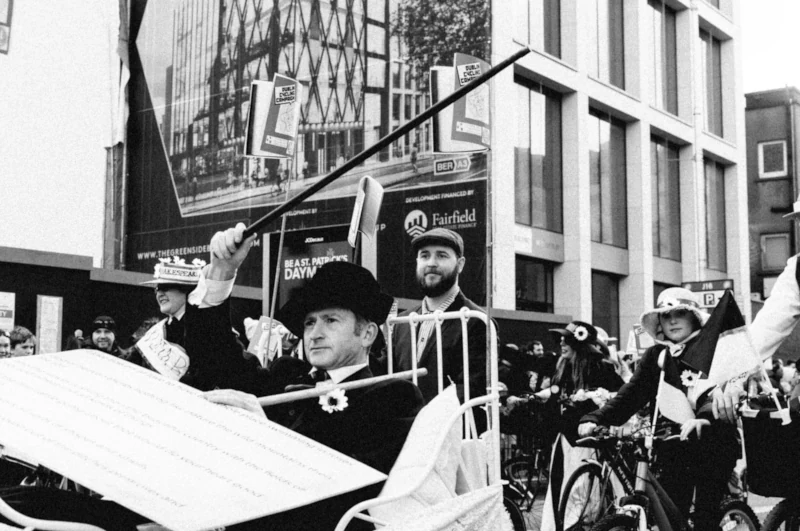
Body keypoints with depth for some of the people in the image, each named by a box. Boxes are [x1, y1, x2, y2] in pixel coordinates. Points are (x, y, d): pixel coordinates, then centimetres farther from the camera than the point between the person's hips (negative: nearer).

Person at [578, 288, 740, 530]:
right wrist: (596, 419, -20)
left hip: (712, 443, -3)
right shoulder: (656, 356, 7)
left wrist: (704, 417, -39)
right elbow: (631, 393, -4)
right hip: (673, 446, 3)